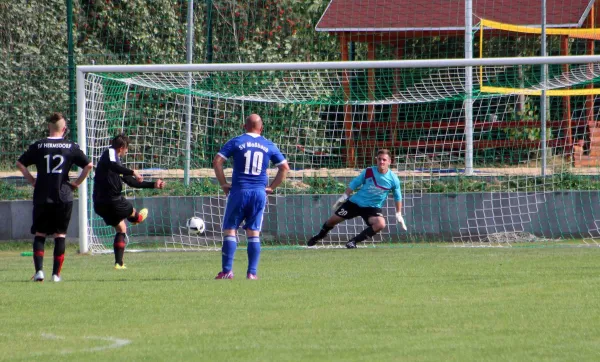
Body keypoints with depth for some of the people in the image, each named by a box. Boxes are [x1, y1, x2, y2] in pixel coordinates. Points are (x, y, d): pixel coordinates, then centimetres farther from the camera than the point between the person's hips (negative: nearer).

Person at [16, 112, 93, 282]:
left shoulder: (38, 146, 2)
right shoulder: (71, 147, 1)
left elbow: (20, 164, 4)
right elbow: (88, 165, -2)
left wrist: (32, 180, 11)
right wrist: (77, 183, 7)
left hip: (42, 197, 0)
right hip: (64, 197, 0)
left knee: (40, 234, 8)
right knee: (60, 235, 8)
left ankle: (39, 270, -7)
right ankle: (56, 273, 4)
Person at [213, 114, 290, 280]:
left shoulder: (236, 142, 2)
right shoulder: (269, 146, 9)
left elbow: (217, 161, -6)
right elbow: (285, 167, 11)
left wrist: (223, 184, 1)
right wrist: (271, 187, 13)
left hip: (239, 191, -2)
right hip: (259, 193, 2)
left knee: (230, 230, 2)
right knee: (254, 233, 6)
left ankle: (227, 271, -5)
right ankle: (252, 272, 2)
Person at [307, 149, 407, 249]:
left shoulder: (393, 179, -12)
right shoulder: (368, 172, -12)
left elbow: (398, 198, 4)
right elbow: (353, 184, 2)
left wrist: (399, 214, 7)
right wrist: (344, 197, 2)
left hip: (373, 207, -1)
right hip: (355, 202, 1)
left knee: (381, 224, -31)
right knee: (333, 220, 4)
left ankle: (353, 241, -17)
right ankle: (320, 236, 38)